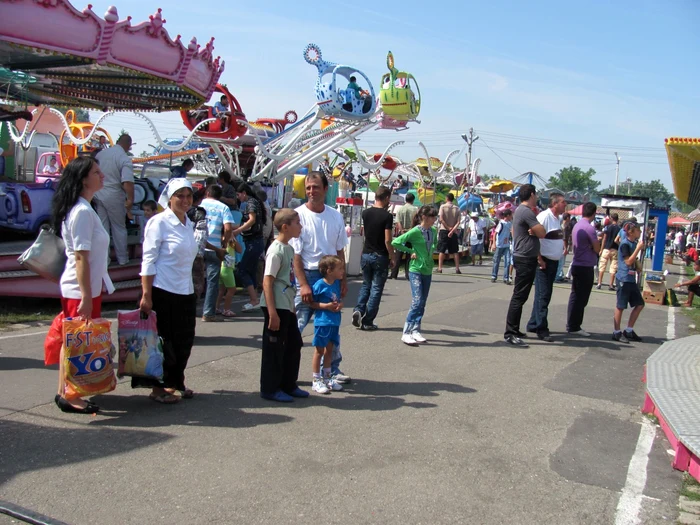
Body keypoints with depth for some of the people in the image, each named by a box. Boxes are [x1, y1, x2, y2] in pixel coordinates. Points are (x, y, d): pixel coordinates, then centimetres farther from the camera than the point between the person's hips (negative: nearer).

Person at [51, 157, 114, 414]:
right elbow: (81, 258, -21)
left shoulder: (82, 208, 12)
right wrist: (86, 298, -22)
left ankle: (65, 393, 22)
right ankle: (69, 396, 8)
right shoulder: (82, 211, -18)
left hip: (88, 288, 9)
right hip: (81, 290, -9)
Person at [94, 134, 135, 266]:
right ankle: (122, 259, 18)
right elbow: (127, 182, -24)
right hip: (114, 196, -5)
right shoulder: (125, 159, -14)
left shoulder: (100, 153, 6)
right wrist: (130, 200, -18)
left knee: (102, 227, 12)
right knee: (119, 228, 10)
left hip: (98, 194, 5)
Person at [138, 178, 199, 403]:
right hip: (163, 292, -7)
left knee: (183, 341, 12)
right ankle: (157, 388, 15)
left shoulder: (189, 224, 12)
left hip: (186, 292, 7)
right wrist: (146, 295, -18)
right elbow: (148, 260, -13)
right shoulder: (159, 222, -9)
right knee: (163, 341, 2)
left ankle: (174, 383, 27)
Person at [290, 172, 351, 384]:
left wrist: (343, 279, 10)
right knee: (296, 326, -5)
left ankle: (333, 369, 28)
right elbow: (295, 254, -12)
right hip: (307, 276, -5)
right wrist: (303, 284, -17)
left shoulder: (336, 216, 5)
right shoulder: (299, 215, -9)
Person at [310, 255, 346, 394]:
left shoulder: (337, 283, 6)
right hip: (322, 322, -6)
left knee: (329, 350, 16)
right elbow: (311, 303, -11)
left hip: (334, 322, 7)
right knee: (319, 351, 4)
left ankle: (327, 377, 29)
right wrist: (326, 306, -21)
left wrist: (340, 304, -3)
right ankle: (316, 380, 14)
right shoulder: (319, 284, -15)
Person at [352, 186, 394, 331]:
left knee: (366, 284, 19)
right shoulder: (387, 216, -14)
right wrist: (392, 257, -6)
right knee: (376, 288, 3)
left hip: (366, 254, 5)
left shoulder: (366, 213, 3)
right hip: (380, 256, -5)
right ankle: (367, 321, 4)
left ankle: (358, 310, -1)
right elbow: (387, 240, -17)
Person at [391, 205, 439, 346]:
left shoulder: (433, 231, 6)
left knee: (422, 304, 9)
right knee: (417, 302, -14)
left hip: (427, 271, 7)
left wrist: (431, 251, 10)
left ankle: (416, 331, 17)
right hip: (416, 271, -7)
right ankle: (406, 333, -9)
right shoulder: (415, 231, -15)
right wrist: (410, 251, -13)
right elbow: (395, 242, -18)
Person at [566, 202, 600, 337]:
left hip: (577, 265, 9)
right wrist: (597, 241, 7)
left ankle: (572, 325, 18)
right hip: (586, 267, -9)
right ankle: (574, 327, 2)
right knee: (581, 298, -2)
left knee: (575, 296, 13)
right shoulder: (589, 228, -17)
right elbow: (597, 249, -12)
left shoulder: (577, 226, 10)